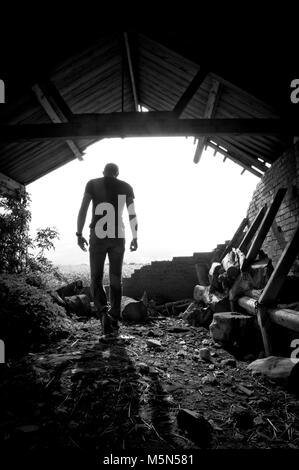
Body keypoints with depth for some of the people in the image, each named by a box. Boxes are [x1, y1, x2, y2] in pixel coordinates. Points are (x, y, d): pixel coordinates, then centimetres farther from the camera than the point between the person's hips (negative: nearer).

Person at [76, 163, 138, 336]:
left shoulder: (93, 184, 6)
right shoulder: (126, 187, 9)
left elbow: (83, 209, -3)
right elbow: (133, 214, 6)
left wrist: (79, 234, 2)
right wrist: (135, 238, 12)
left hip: (98, 237, -1)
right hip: (118, 237, 2)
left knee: (96, 278, 5)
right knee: (116, 279, 10)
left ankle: (104, 311, -18)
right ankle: (115, 319, 11)